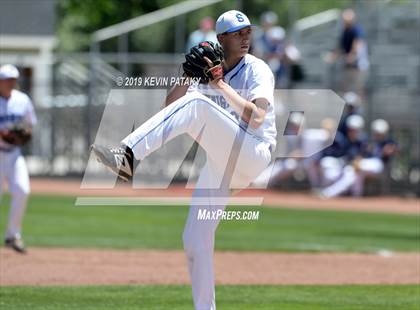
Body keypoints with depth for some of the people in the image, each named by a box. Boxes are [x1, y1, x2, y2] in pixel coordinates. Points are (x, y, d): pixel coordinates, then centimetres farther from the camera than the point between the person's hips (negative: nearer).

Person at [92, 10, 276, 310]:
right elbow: (171, 105, 8)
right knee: (195, 240, 0)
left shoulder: (258, 70, -2)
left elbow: (256, 118, -19)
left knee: (197, 105, -29)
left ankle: (128, 157, -41)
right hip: (220, 165, 7)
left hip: (252, 156, -7)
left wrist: (222, 85, -17)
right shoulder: (209, 72, 16)